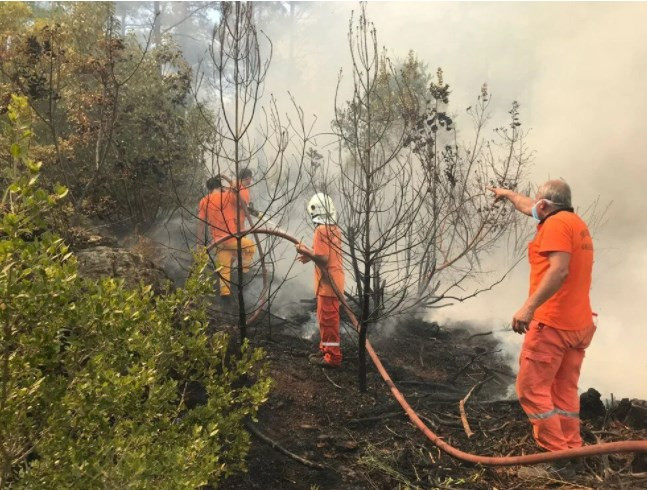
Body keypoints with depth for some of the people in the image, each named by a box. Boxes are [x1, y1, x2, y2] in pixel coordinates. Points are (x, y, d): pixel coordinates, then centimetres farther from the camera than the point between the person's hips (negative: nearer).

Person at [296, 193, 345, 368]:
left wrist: (306, 251, -12)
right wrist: (311, 255, 12)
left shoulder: (321, 230, -18)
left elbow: (323, 259, -24)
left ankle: (333, 356, 4)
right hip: (333, 280, 9)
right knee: (326, 318, 19)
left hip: (328, 282, -9)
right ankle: (326, 349, 29)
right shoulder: (335, 229, 10)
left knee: (328, 320, -2)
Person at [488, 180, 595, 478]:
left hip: (552, 323, -10)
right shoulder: (576, 222, 15)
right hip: (579, 325, 10)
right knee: (565, 391, 13)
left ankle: (557, 460, -5)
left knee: (532, 389, -5)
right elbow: (530, 209, 33)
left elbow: (559, 269, -26)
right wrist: (508, 194, 48)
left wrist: (529, 307, -30)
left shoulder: (557, 223, -13)